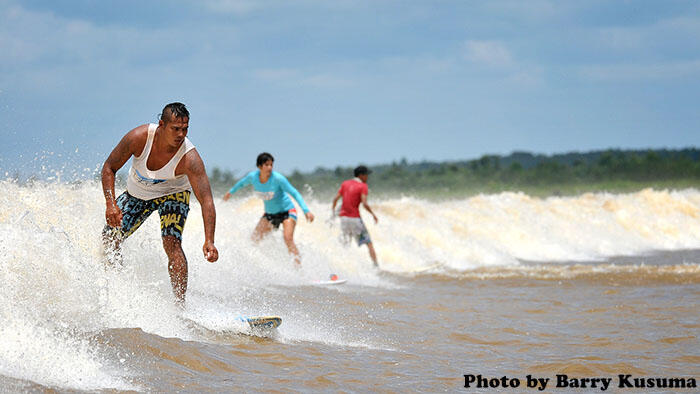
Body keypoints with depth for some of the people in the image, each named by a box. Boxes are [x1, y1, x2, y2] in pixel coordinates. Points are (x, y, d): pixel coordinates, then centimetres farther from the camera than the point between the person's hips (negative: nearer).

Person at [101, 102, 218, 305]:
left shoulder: (189, 158, -36)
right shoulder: (139, 138, -32)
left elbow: (206, 200, -39)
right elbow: (109, 168, -17)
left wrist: (209, 241, -51)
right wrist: (110, 203, -29)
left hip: (172, 194, -3)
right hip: (137, 193, 3)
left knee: (172, 243, -26)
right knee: (110, 239, 6)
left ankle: (180, 305, -26)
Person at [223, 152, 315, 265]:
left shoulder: (278, 178, -24)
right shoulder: (253, 176, -11)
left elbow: (294, 193, -21)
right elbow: (242, 183, 13)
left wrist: (306, 210, -29)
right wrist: (231, 192, 29)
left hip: (286, 211, -6)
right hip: (270, 214, 6)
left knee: (288, 239, -25)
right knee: (256, 237, 1)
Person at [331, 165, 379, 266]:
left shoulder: (345, 184, 10)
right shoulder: (363, 186, -7)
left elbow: (336, 199, 7)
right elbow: (364, 204, -18)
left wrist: (333, 211, 20)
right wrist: (373, 214, -6)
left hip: (343, 217, 5)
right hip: (354, 218, -5)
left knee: (346, 243, 20)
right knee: (368, 243, 0)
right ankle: (376, 265, -6)